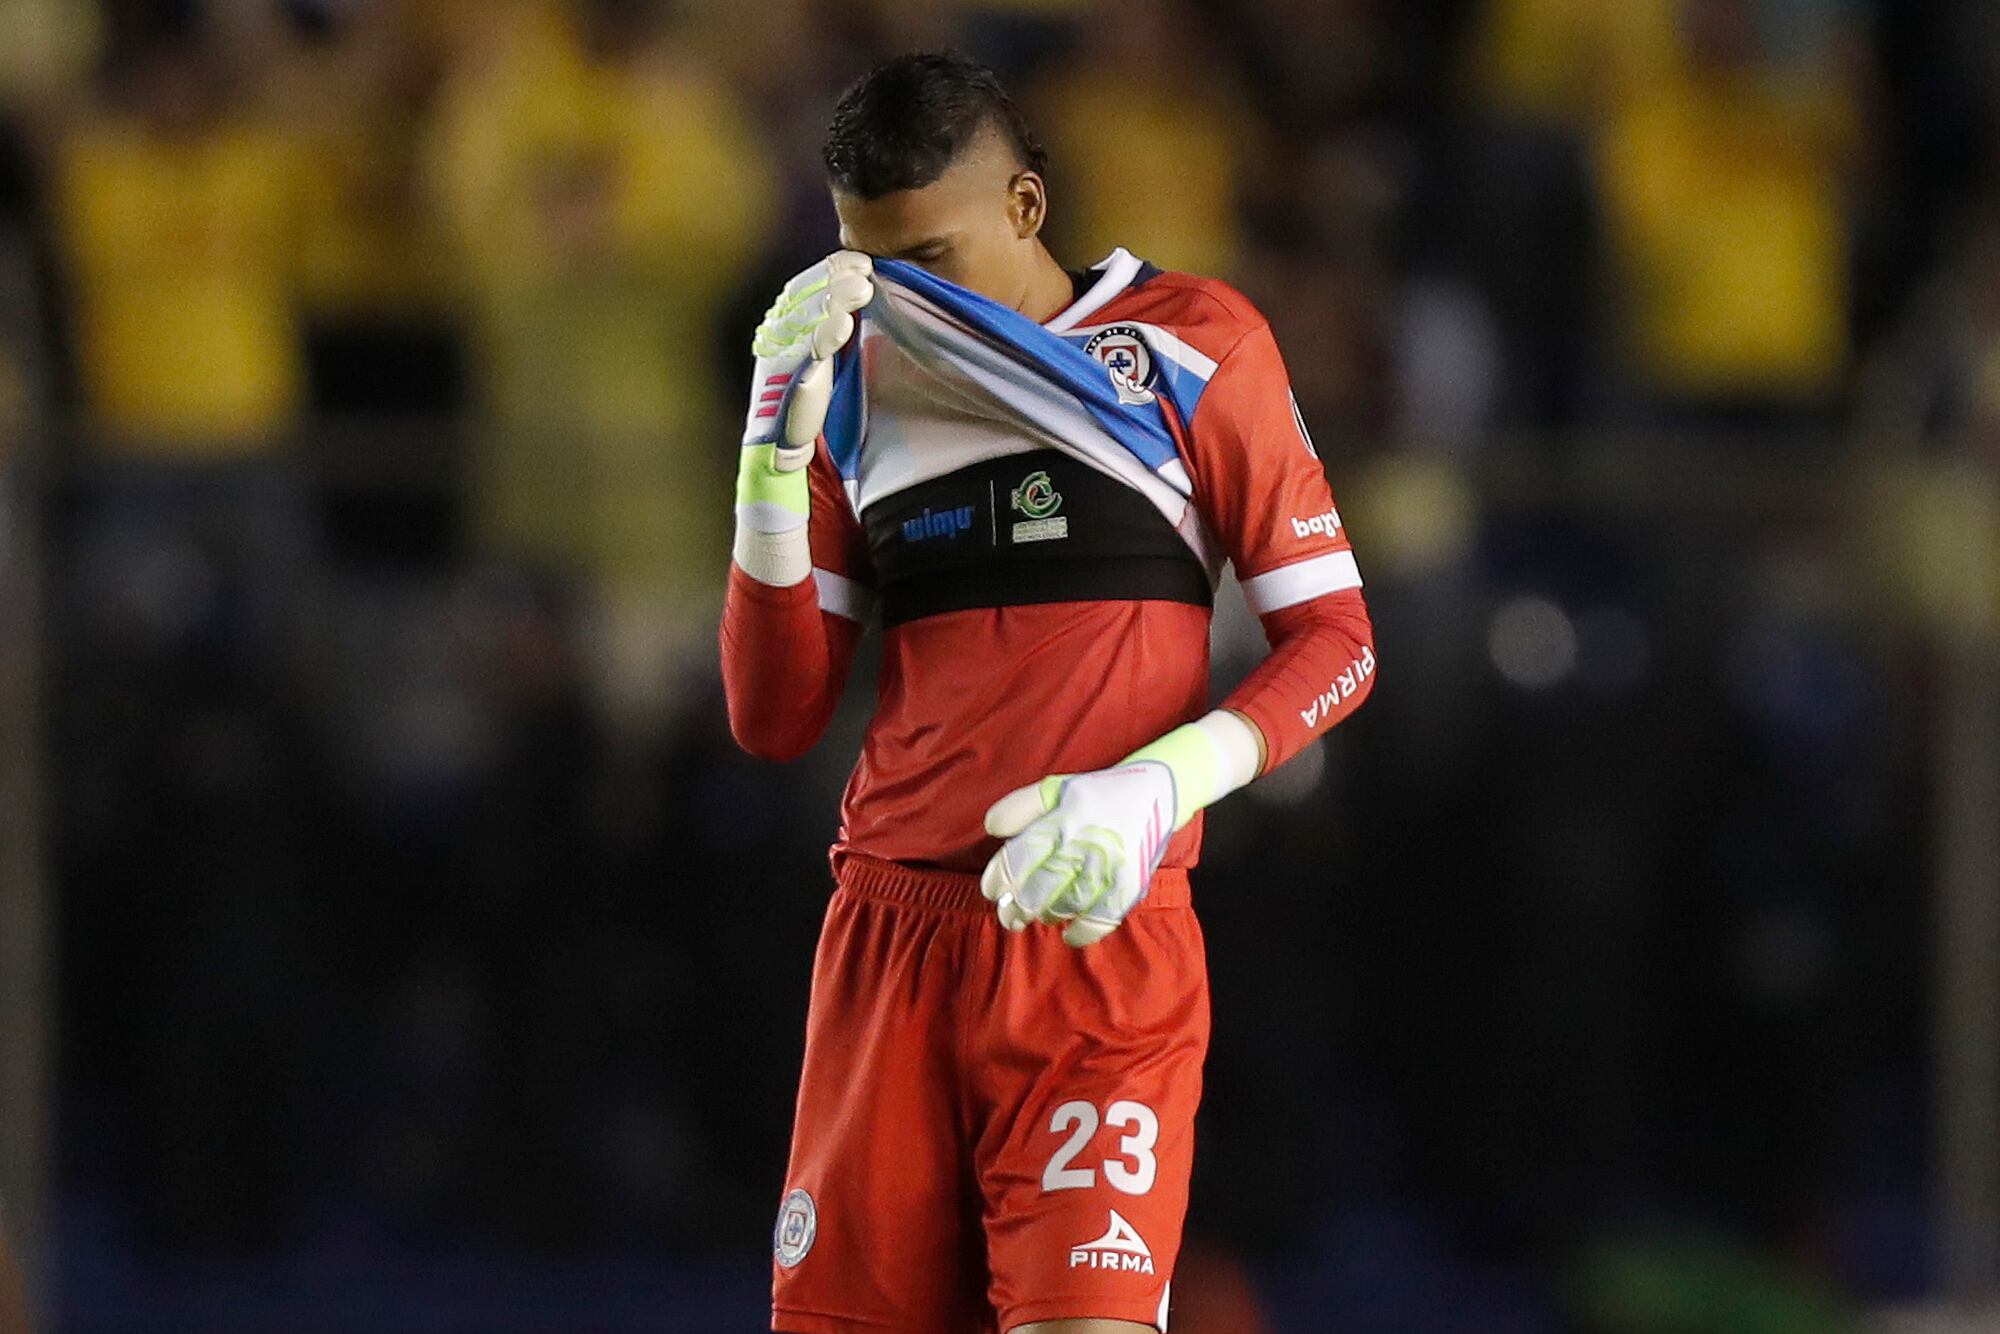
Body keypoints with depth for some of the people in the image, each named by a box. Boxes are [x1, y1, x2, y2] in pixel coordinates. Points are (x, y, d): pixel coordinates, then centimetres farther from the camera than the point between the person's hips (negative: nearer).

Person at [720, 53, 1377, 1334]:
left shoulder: (1189, 343, 2)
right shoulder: (860, 386, 13)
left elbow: (1334, 640, 2)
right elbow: (776, 719, 10)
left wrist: (1155, 789, -14)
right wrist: (778, 447, -2)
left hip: (1099, 934, -4)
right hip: (890, 940, 4)